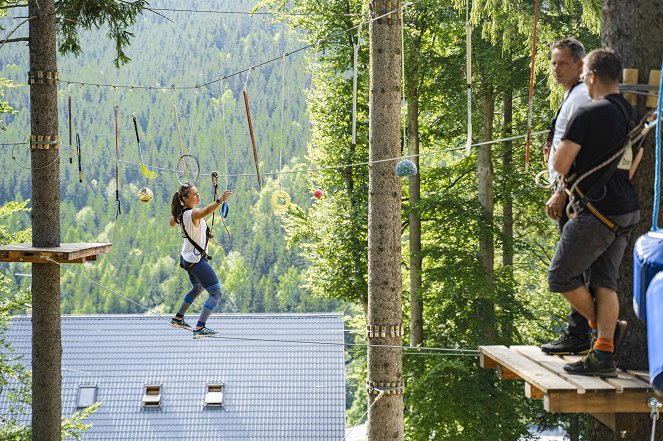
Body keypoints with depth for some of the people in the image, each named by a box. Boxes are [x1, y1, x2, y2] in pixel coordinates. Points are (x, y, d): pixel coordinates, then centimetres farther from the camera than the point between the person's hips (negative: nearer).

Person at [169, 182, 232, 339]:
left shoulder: (179, 213, 2)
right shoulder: (193, 213, -23)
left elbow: (172, 222, 26)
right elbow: (206, 211, -47)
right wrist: (220, 201, -63)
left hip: (187, 258, 10)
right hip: (197, 260, -10)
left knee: (197, 288, 33)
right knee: (216, 292, -13)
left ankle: (178, 319, 42)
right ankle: (200, 329, -25)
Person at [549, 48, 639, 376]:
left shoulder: (588, 114, -14)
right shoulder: (633, 115, 11)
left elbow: (559, 164, -13)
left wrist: (570, 182, 10)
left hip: (597, 211, -8)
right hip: (627, 210, 9)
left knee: (561, 276, 3)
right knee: (603, 280, 9)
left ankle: (606, 328, 9)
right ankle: (604, 355, 5)